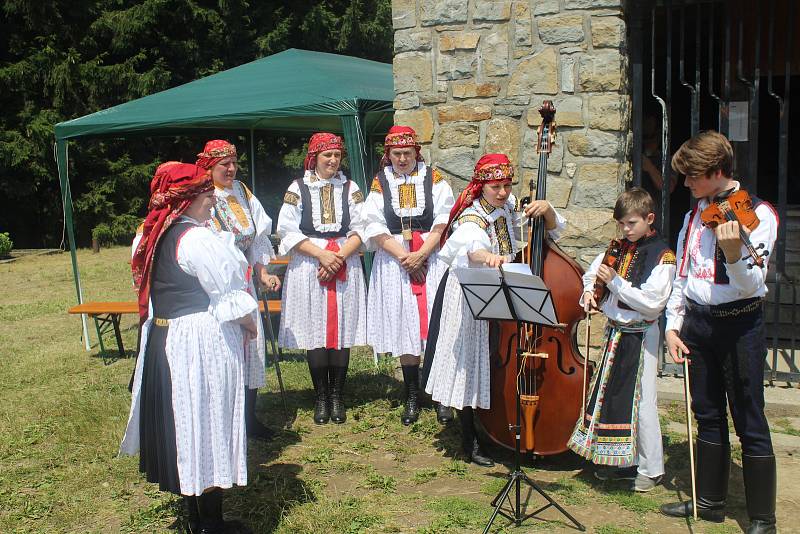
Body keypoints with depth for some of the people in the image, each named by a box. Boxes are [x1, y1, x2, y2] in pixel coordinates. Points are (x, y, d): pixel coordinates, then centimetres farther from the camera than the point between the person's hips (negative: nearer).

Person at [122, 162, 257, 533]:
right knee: (206, 427, 1)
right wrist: (250, 324, -1)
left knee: (181, 426, 16)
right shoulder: (198, 239, -19)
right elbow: (229, 294, -18)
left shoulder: (155, 236, 7)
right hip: (202, 344, -9)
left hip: (164, 338, 9)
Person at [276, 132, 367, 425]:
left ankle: (337, 396, 13)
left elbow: (360, 229, 3)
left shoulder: (350, 189, 9)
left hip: (345, 267, 1)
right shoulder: (298, 189, 4)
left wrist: (340, 256, -11)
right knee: (315, 334, 1)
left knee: (342, 333, 3)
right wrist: (322, 254, -12)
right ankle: (321, 398, 13)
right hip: (309, 268, -1)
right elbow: (287, 231, -2)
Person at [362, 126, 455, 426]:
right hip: (395, 261, 1)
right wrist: (404, 256, -10)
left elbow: (443, 221, -2)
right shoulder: (380, 183, 7)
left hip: (432, 259, -1)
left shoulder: (433, 179, 5)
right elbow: (375, 227, 0)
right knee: (404, 327, 2)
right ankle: (412, 398, 12)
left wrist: (421, 254, -12)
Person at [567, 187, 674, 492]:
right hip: (615, 332, 7)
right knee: (612, 396, 13)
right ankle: (626, 461, 27)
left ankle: (651, 468, 12)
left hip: (640, 336, -7)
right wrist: (589, 290, 0)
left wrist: (615, 282, -20)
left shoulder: (662, 256, -13)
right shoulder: (619, 249, 7)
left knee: (641, 402, -3)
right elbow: (593, 272, 22)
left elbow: (653, 303, -20)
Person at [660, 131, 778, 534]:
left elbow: (753, 285, -19)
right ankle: (710, 501, 28)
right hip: (697, 322, 6)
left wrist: (733, 252, -37)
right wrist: (673, 326, 7)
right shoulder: (695, 215, 9)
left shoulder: (758, 214, -10)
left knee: (748, 422, 0)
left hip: (740, 324, -6)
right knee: (708, 415, 15)